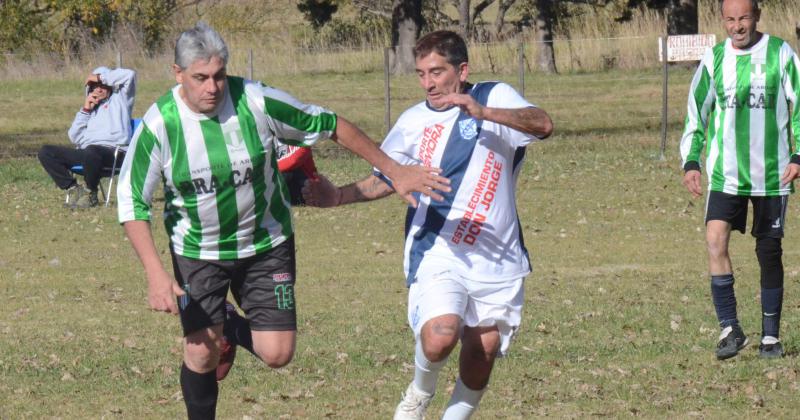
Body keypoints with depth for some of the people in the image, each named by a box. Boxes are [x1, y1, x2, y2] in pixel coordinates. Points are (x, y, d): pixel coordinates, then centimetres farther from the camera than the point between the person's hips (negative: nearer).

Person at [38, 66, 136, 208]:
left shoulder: (119, 99, 18)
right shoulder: (90, 108, 30)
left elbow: (129, 75, 0)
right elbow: (75, 138, 18)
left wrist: (100, 77, 6)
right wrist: (85, 111, 11)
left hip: (113, 151, -6)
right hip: (86, 152, 6)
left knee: (91, 152, -42)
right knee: (45, 152, -7)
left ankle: (91, 193, -18)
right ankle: (73, 188, -10)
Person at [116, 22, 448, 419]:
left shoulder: (257, 101, -20)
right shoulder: (158, 125, -20)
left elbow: (332, 126, -6)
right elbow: (132, 201, -13)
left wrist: (394, 171, -3)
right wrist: (155, 273, -24)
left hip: (266, 244, 1)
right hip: (196, 251, -1)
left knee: (277, 354, -6)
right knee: (201, 354, -6)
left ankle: (231, 329, 30)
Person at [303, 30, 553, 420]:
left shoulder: (495, 97, -2)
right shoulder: (413, 122, 6)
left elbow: (543, 125, -21)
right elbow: (384, 179, 16)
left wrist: (484, 112, -34)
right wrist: (336, 196, 0)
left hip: (498, 257, 0)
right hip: (438, 252, 0)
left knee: (483, 351, 5)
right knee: (438, 337, -23)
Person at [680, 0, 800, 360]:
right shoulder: (714, 59, 5)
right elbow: (696, 111, 12)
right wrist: (690, 161, 3)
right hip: (725, 171, 1)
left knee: (769, 250, 4)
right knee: (715, 238, -17)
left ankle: (770, 335, 15)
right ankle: (729, 328, -12)